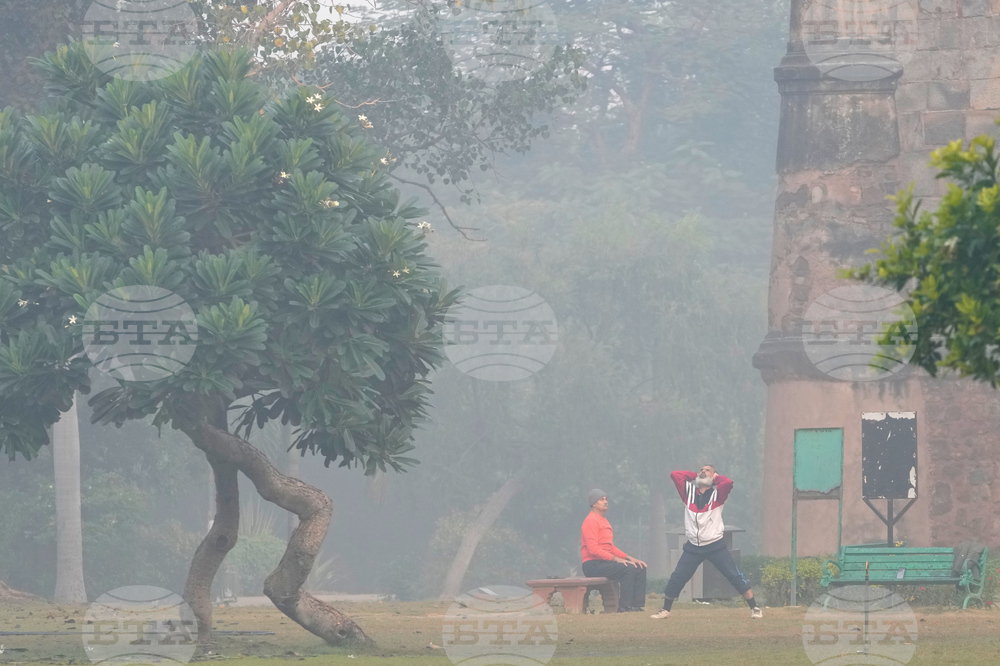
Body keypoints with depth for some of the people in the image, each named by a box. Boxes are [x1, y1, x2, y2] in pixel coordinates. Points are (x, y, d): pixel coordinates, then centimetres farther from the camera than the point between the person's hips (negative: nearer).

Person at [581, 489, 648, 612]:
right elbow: (593, 549, -20)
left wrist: (629, 558, 9)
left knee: (640, 568, 3)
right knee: (628, 569, -28)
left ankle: (637, 605, -3)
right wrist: (616, 559, -22)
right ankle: (624, 606, -27)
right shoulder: (591, 521, -10)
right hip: (593, 564, -10)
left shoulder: (604, 521, 23)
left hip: (606, 562, 10)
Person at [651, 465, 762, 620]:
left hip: (715, 546, -3)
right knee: (676, 579, 2)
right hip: (693, 547, 3)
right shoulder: (689, 492, 9)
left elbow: (728, 483, -20)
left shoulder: (717, 493, 0)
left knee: (735, 577, -6)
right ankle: (665, 610, 17)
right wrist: (695, 476, 10)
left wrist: (716, 477, 0)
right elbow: (674, 475, 3)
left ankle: (754, 608, -1)